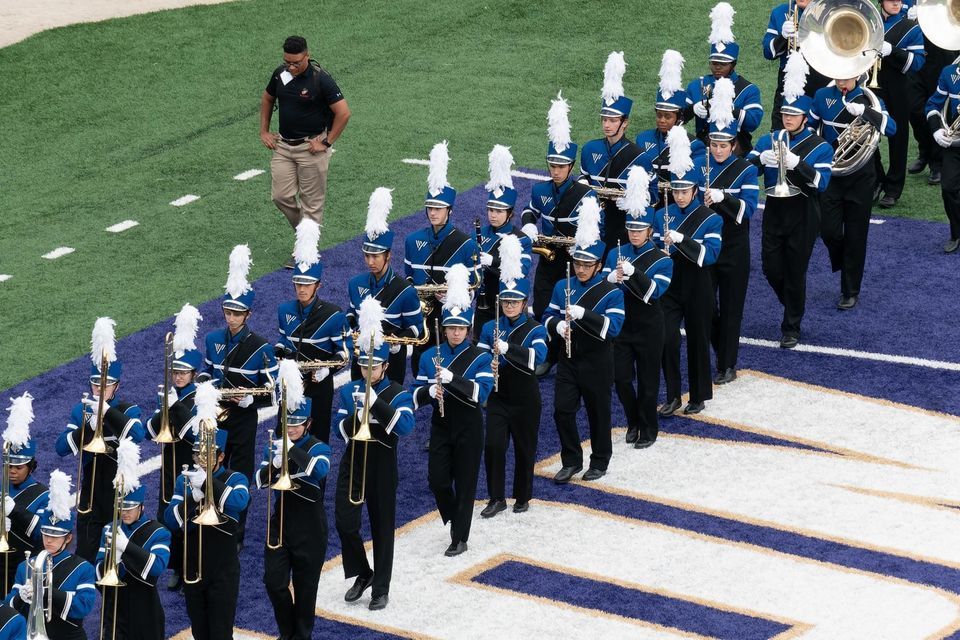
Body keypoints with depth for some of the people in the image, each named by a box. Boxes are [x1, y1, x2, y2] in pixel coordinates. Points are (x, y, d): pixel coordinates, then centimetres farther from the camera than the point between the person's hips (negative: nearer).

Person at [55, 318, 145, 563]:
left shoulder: (128, 410, -7)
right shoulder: (80, 409, 1)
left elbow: (137, 434, -30)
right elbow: (61, 448, -8)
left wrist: (107, 411, -33)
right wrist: (89, 426, -21)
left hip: (121, 493, -2)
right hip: (90, 495, 2)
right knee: (84, 557, 3)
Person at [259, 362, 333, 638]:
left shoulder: (318, 448, -8)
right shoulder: (274, 446, 4)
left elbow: (319, 471, -30)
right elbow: (261, 481, -5)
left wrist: (292, 450, -39)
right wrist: (274, 464, -25)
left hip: (309, 529, -3)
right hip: (279, 523, 3)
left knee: (305, 586, 4)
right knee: (274, 582, -1)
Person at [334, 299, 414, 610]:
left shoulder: (398, 394, -5)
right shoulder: (348, 391, 4)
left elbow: (405, 427, -22)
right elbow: (342, 430, -2)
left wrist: (375, 402, -26)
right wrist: (356, 416, -22)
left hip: (382, 467, -3)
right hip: (352, 464, 3)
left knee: (382, 528, 5)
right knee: (345, 523, -7)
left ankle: (381, 588, 14)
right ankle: (362, 574, 16)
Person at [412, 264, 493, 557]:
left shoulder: (480, 357, -7)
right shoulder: (430, 356, 3)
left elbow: (481, 392, -21)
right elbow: (417, 395, 2)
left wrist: (452, 379, -31)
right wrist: (429, 391, -21)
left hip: (468, 428, -3)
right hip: (441, 426, 3)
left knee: (465, 483, 2)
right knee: (437, 480, -1)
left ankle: (460, 538, 10)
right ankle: (455, 519, 26)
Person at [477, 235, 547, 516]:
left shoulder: (535, 329, -9)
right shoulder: (490, 328, 3)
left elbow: (537, 357, -27)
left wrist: (506, 348, -38)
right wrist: (488, 367, -20)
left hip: (525, 399, -2)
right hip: (498, 396, 2)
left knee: (524, 448, 8)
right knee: (493, 446, -6)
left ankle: (523, 497, 24)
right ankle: (496, 498, 5)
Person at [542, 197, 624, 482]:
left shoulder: (612, 293, -10)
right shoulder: (563, 286, 4)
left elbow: (613, 326, -22)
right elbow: (549, 316, 6)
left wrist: (582, 314, -33)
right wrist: (558, 325, -18)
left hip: (597, 363, -3)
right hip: (568, 360, 4)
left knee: (598, 412, 7)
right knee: (562, 410, -2)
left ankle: (599, 462, 23)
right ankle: (571, 461, 13)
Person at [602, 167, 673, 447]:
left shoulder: (662, 261, -8)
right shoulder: (616, 254, 4)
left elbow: (653, 292, -21)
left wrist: (631, 271, -31)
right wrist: (612, 277, -24)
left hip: (648, 327, -3)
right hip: (621, 324, 3)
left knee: (647, 380, 4)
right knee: (621, 377, 4)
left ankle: (648, 430, 17)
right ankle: (633, 422, 25)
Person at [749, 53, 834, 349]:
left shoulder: (820, 147, -6)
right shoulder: (768, 140, 6)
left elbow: (821, 182, -20)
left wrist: (796, 163, -33)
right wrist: (760, 159, -25)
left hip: (802, 217, -4)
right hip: (774, 213, 4)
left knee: (795, 273, 1)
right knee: (771, 268, 6)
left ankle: (791, 329, 13)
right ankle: (792, 308, 35)